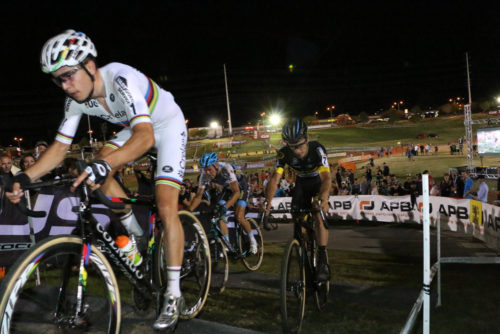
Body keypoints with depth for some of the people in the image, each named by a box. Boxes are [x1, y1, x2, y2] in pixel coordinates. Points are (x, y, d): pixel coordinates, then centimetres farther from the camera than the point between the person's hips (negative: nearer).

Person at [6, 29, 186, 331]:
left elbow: (145, 136, -48)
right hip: (137, 128, 7)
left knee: (166, 208, -16)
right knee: (99, 167, -16)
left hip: (168, 125, -7)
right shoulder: (76, 99, -14)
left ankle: (174, 295, -7)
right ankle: (137, 235, 3)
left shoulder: (121, 80, -36)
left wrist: (106, 165, -63)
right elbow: (60, 147, -10)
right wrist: (26, 177, -25)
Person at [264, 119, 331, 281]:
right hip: (301, 184, 4)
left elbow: (326, 177, -45)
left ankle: (323, 261, -24)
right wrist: (268, 202, -48)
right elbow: (275, 178, -32)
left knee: (319, 216, -25)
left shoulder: (317, 149, -35)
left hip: (319, 183, -4)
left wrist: (323, 199, -63)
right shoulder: (284, 153, -26)